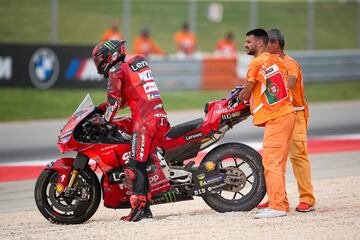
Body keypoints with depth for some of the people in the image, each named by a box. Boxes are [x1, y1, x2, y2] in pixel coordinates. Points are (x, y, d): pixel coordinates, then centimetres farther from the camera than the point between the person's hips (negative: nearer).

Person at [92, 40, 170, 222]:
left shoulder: (116, 70, 1)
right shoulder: (136, 65, 25)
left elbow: (114, 99, -9)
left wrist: (106, 120, 0)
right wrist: (103, 107, 26)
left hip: (144, 121, -9)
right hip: (161, 117, 9)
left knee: (135, 166, -12)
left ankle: (140, 208, -21)